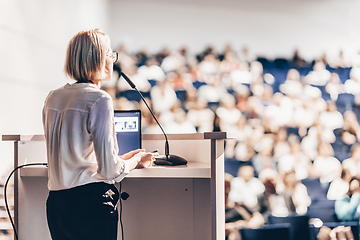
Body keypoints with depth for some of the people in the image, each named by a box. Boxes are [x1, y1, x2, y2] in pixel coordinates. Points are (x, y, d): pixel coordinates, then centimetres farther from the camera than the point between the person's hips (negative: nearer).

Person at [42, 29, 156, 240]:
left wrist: (124, 158, 26)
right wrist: (136, 160, 7)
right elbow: (109, 170, -14)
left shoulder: (53, 99, 10)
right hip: (91, 204, -7)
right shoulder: (99, 100, -12)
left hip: (55, 204, 7)